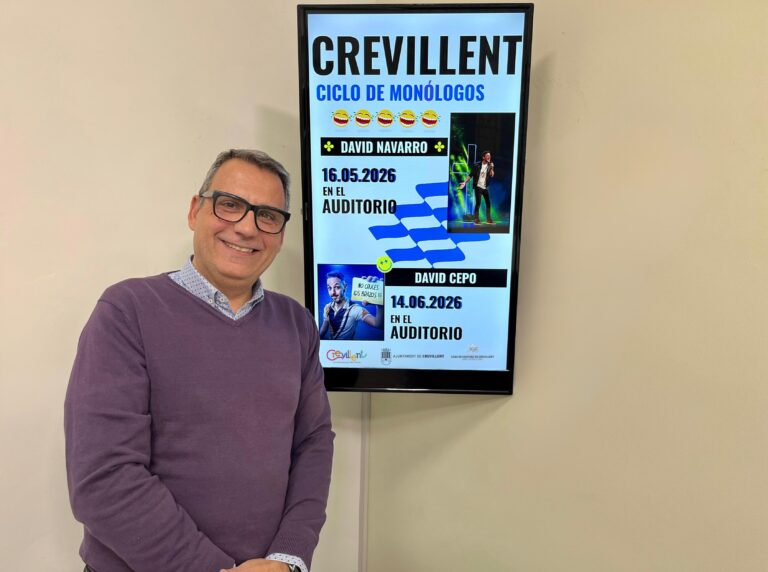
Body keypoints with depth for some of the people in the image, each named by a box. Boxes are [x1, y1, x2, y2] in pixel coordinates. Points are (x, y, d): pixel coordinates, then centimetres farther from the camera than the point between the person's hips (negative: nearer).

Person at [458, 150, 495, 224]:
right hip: (478, 186, -4)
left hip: (485, 187, 4)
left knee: (488, 203, 2)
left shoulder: (490, 166, 6)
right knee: (478, 203, -6)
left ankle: (488, 220, 9)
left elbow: (492, 175, -5)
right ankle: (476, 220, -1)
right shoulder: (477, 165, -4)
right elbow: (471, 174, -4)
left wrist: (491, 168, -18)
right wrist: (464, 182, -13)